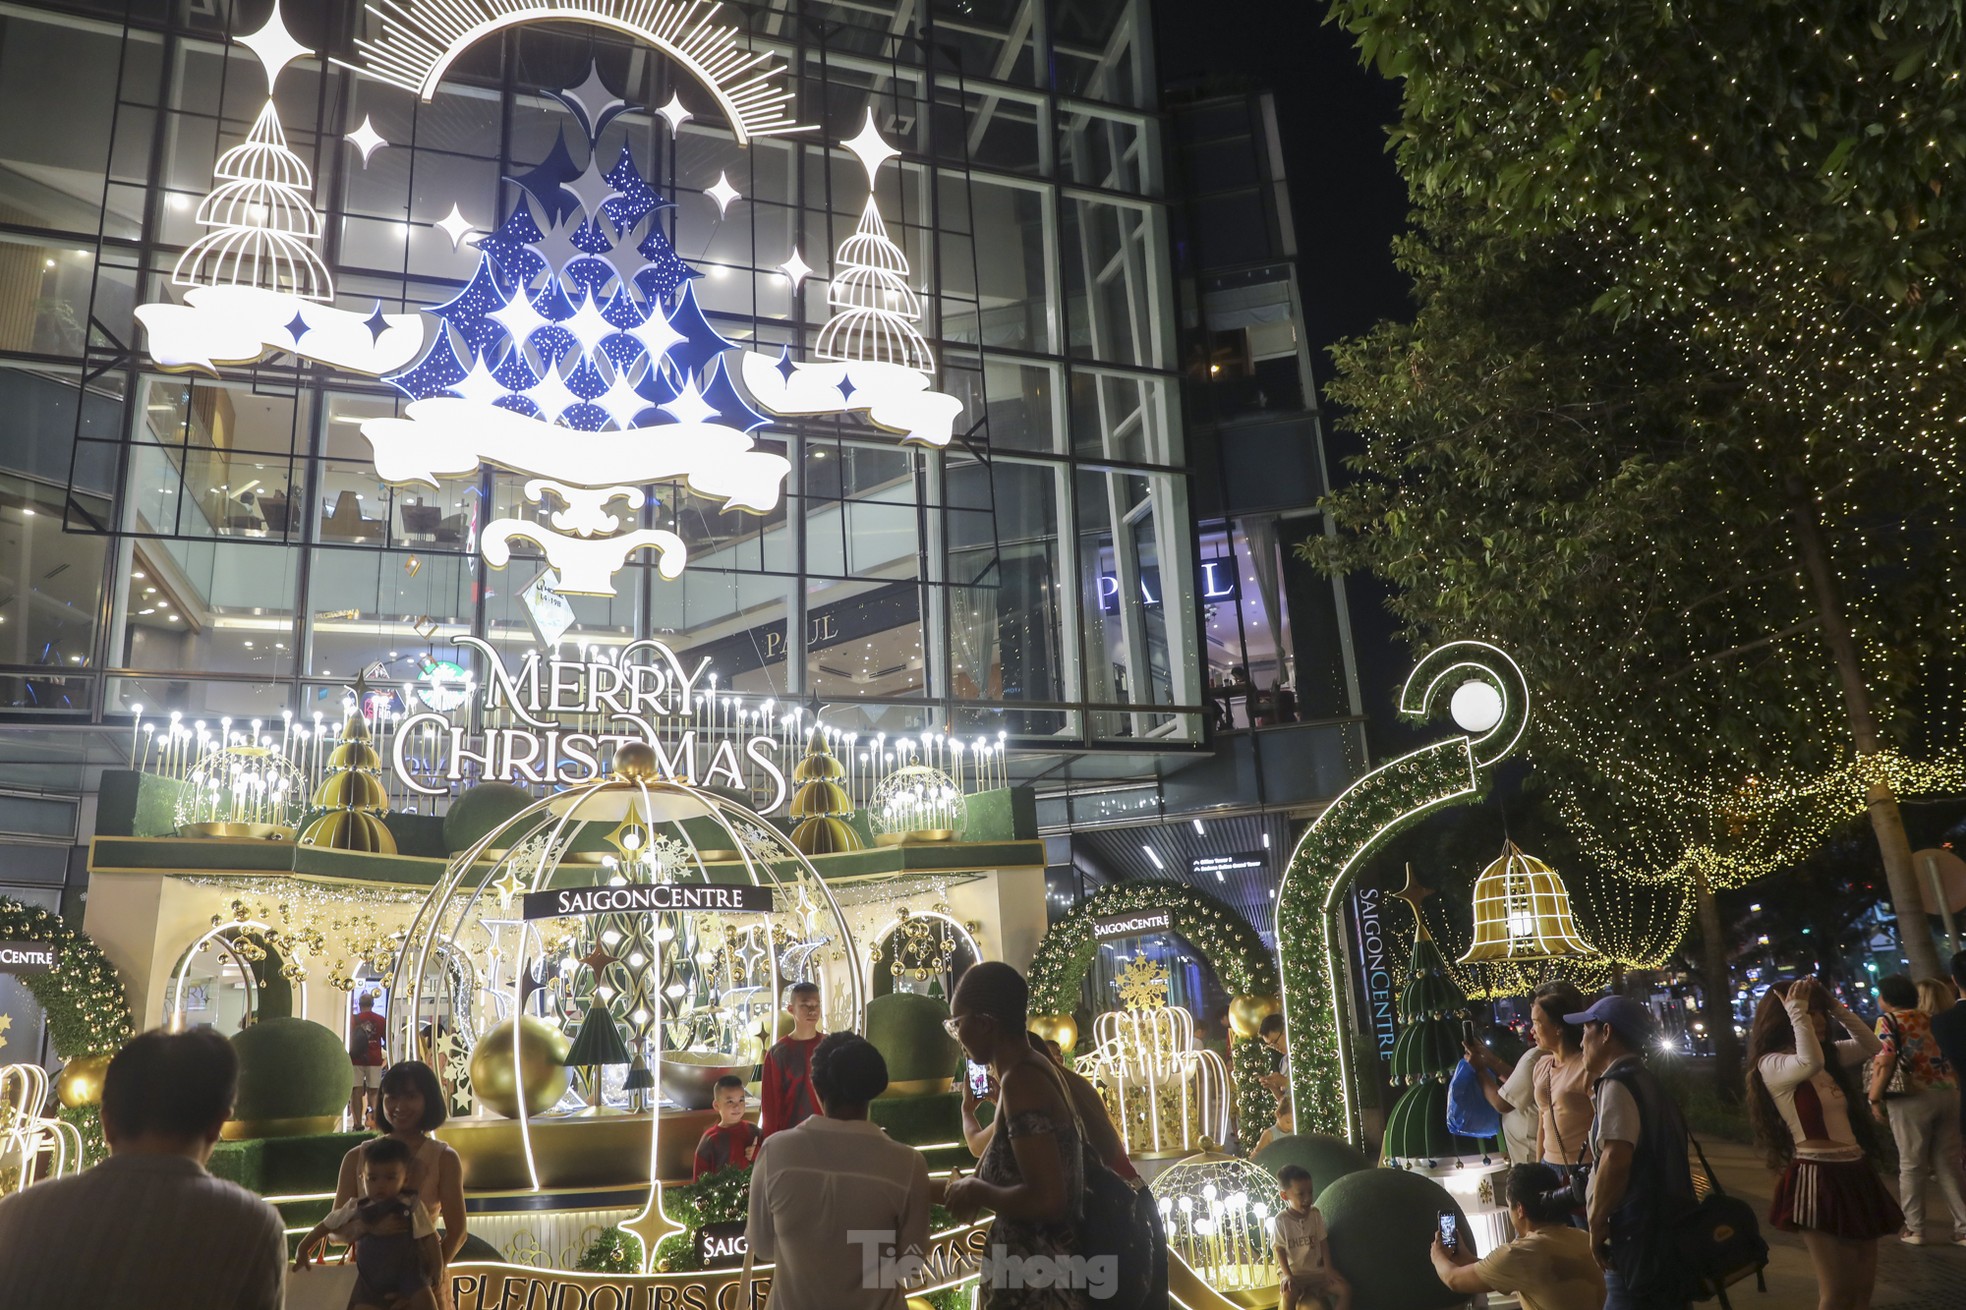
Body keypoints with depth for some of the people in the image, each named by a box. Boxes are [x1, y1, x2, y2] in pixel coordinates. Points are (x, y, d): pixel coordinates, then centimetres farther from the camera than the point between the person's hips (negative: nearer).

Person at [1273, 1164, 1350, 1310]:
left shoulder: (1316, 1214, -2)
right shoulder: (1281, 1219, -14)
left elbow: (1322, 1242, 4)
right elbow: (1280, 1250, -13)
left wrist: (1328, 1268, -6)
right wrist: (1288, 1275, -23)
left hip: (1316, 1270, 5)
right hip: (1293, 1271, -5)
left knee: (1345, 1289, -14)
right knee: (1289, 1294, -35)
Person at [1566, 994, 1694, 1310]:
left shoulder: (1617, 1084, -14)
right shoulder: (1643, 1080, 17)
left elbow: (1616, 1159, -26)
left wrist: (1597, 1223, -16)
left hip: (1638, 1237, -10)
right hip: (1660, 1231, 10)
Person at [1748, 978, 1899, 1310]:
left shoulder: (1831, 1056, 13)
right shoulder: (1771, 1065, -13)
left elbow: (1872, 1046, 16)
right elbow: (1809, 1062, -31)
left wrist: (1835, 1006, 7)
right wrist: (1797, 1012, -21)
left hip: (1855, 1173, 8)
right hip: (1818, 1178, -8)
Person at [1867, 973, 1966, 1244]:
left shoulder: (1888, 1020, -2)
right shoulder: (1929, 1019, 16)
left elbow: (1885, 1061, -14)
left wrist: (1875, 1098, -7)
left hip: (1912, 1097, -5)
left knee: (1912, 1165, 6)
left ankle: (1914, 1229, 12)